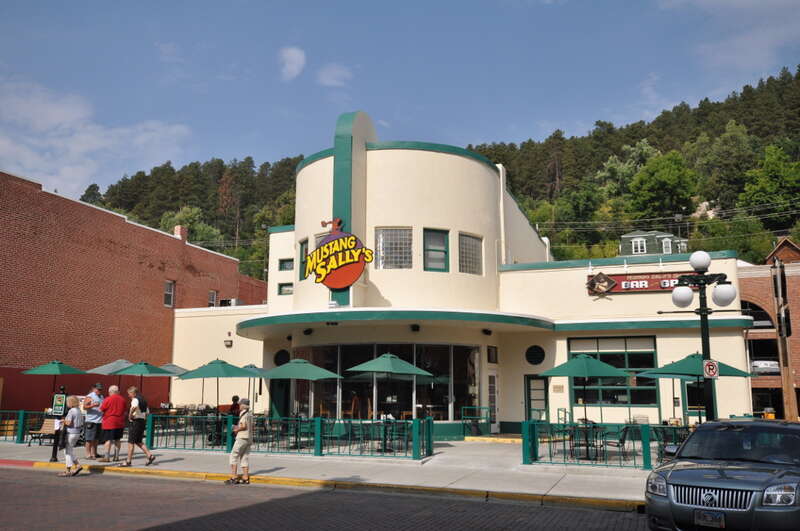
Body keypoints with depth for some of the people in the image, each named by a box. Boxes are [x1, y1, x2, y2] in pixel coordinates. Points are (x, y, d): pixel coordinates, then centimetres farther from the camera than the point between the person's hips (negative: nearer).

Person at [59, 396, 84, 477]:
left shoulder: (71, 411, -15)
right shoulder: (79, 411, 11)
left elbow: (68, 423, -20)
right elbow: (81, 423, 14)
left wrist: (63, 420, -2)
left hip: (71, 433, -8)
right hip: (77, 433, 8)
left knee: (67, 451, 1)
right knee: (70, 451, 18)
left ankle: (68, 471, 5)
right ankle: (77, 465, 14)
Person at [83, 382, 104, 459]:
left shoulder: (101, 397, 19)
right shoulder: (89, 397, -3)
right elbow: (84, 407, -14)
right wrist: (93, 405, -28)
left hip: (100, 421, 7)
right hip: (91, 421, -7)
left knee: (96, 439, 9)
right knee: (90, 439, -5)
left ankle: (94, 453, 15)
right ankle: (88, 454, -2)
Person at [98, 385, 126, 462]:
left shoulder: (108, 399, -10)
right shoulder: (122, 399, 5)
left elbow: (101, 409, -3)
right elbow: (124, 411, 12)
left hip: (109, 423, -5)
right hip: (120, 423, 5)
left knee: (108, 440, -3)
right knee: (117, 440, 12)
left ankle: (107, 457, -5)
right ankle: (116, 456, 16)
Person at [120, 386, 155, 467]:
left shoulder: (135, 400, -11)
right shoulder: (143, 400, 18)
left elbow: (134, 407, -35)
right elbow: (146, 413, 23)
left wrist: (129, 416, -22)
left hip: (135, 422, -9)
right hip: (142, 421, 9)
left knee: (131, 442, 0)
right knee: (139, 442, 15)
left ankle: (128, 461, 4)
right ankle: (150, 455, 6)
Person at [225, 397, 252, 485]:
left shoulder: (244, 414, -12)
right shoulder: (250, 414, 15)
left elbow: (244, 426, -22)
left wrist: (237, 429, -4)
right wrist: (238, 427, 16)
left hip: (242, 438, -9)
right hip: (248, 438, 9)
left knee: (234, 456, -3)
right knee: (244, 458, 8)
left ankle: (234, 477, -8)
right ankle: (245, 478, 5)